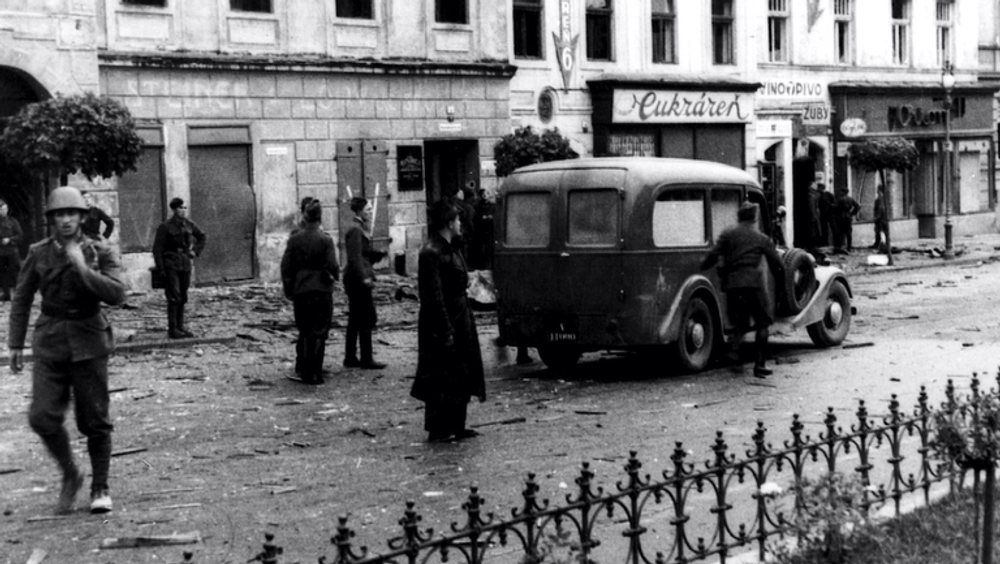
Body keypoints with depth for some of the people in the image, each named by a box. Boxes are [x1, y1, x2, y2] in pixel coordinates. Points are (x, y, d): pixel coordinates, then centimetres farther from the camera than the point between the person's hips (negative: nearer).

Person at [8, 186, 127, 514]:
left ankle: (100, 488, 19)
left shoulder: (100, 252, -2)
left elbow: (116, 295, -15)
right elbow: (22, 299, 11)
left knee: (95, 420, 3)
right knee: (43, 417, -11)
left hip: (88, 342, -1)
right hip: (50, 342, 2)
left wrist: (82, 268, -21)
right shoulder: (39, 254, 3)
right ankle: (70, 476, 13)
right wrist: (16, 344, 10)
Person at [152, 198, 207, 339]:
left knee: (183, 297, 8)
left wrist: (196, 251, 10)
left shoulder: (189, 224, 6)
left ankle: (180, 326, 15)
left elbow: (202, 237, 24)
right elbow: (157, 249, -10)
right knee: (174, 297, -10)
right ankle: (172, 329, -6)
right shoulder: (165, 227, -9)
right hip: (171, 264, -5)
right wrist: (161, 269, -14)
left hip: (185, 263, 6)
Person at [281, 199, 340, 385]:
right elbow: (332, 266, -13)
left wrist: (288, 290, 10)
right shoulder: (325, 239, -10)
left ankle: (301, 369, 19)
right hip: (322, 289, -3)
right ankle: (314, 374, 3)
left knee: (304, 330, 17)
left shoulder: (294, 239, -1)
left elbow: (286, 266, 1)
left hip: (300, 290, 3)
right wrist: (335, 276, 9)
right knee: (319, 332, 4)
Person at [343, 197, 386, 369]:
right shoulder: (355, 230, -14)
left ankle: (350, 358, 16)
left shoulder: (360, 228, 16)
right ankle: (366, 359, -3)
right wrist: (364, 277, -25)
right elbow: (355, 258, -21)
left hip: (356, 279, 10)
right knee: (367, 318, -6)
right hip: (358, 279, -10)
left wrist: (380, 254, 8)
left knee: (355, 319, 12)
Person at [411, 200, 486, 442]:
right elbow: (434, 296, -21)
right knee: (441, 379, -2)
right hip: (442, 322, -10)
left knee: (460, 376, 14)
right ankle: (438, 430, 6)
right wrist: (446, 331, -21)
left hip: (459, 319, 10)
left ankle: (455, 426, 22)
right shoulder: (431, 253, -18)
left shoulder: (450, 249, 12)